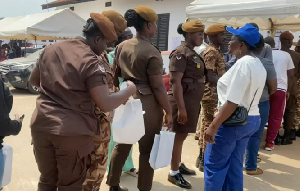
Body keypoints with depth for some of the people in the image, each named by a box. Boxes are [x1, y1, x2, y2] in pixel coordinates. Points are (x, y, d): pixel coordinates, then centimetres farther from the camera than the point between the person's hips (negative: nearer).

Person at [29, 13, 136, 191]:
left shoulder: (50, 49, 7)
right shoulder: (92, 62, -14)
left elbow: (33, 80, 20)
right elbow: (106, 104, -18)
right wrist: (130, 90, -3)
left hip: (41, 126, 6)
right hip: (73, 132, -6)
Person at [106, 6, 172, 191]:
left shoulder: (122, 46, 5)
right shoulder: (152, 52, -15)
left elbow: (115, 75, 13)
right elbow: (157, 87, -16)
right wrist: (168, 111, -8)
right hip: (147, 104, -7)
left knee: (122, 145, 18)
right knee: (147, 150, 8)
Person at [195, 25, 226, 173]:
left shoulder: (217, 51, 17)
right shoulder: (211, 52, -14)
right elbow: (210, 75, -21)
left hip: (216, 95, 10)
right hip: (212, 95, -10)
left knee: (207, 126, 14)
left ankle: (203, 158, 25)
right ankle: (205, 160, 6)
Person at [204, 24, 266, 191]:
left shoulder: (243, 64, -19)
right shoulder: (259, 65, 10)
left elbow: (232, 103, -25)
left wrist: (213, 126, -21)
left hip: (234, 121, -9)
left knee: (214, 164, 4)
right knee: (234, 165, 18)